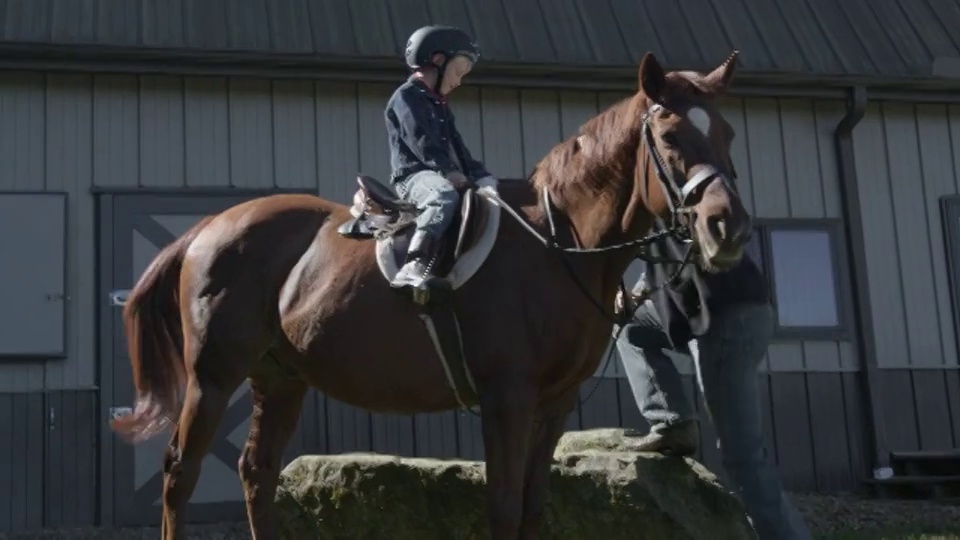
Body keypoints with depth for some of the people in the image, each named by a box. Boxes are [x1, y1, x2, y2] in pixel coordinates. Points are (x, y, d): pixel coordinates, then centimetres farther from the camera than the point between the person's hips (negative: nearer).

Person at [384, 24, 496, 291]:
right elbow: (421, 142, -16)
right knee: (445, 195, -39)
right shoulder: (407, 96, -2)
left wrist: (480, 174, 8)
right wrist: (448, 171, -25)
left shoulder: (440, 106, 26)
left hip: (443, 176, 9)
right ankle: (413, 267, -52)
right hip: (414, 175, -9)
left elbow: (456, 146, 23)